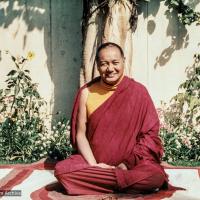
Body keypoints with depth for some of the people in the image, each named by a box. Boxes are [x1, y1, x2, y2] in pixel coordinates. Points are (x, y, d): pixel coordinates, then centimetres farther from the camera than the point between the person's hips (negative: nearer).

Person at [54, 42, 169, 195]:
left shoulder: (138, 91, -2)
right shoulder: (87, 92, 1)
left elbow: (150, 133, -2)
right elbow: (80, 134, 2)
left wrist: (127, 164, -11)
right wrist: (94, 165, -13)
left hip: (132, 164, -1)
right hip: (93, 162, 2)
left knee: (156, 176, -31)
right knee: (61, 170, -26)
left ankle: (96, 184, -12)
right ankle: (127, 182, -14)